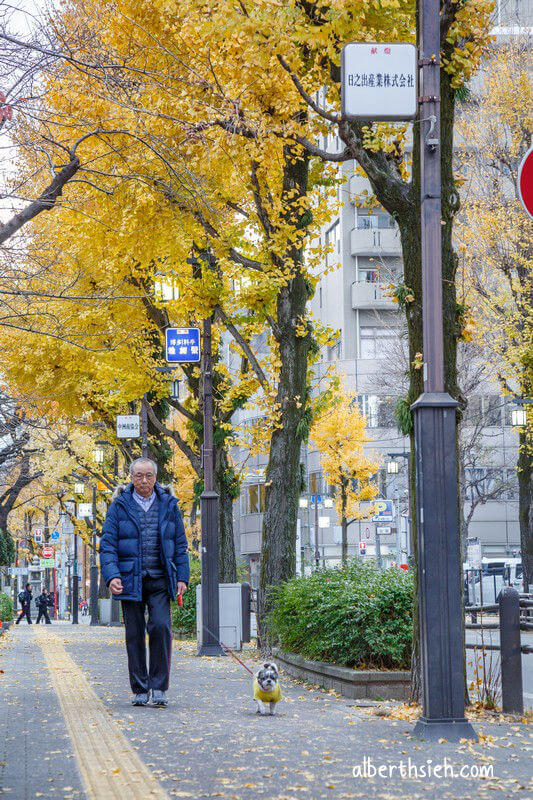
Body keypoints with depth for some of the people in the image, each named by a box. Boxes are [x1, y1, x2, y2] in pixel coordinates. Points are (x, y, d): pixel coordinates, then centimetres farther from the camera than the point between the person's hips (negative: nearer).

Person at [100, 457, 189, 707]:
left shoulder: (168, 505, 8)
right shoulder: (120, 506, 2)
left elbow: (180, 544, 12)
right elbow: (107, 545, 0)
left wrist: (182, 577, 4)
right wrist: (111, 576, -14)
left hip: (160, 580, 0)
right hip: (131, 581, 0)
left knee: (161, 627, -14)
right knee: (134, 634, 3)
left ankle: (159, 687, -5)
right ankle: (140, 689, 13)